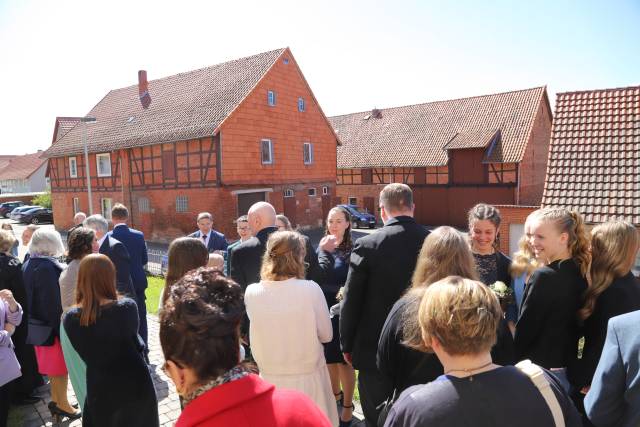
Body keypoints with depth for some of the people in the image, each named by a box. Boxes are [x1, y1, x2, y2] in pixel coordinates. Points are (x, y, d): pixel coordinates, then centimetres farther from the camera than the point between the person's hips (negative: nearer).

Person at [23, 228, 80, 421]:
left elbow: (31, 297, 12)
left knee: (53, 365, 21)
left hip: (37, 324, 9)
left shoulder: (30, 264, 5)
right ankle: (62, 404, 21)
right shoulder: (47, 267, -24)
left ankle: (56, 400, 33)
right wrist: (62, 329, -21)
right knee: (60, 366, 7)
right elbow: (53, 302, -25)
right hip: (53, 326, -9)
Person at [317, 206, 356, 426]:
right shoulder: (323, 247, 2)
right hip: (324, 311, 5)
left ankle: (347, 406, 26)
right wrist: (324, 252, -19)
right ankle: (336, 396, 42)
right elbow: (318, 276, -9)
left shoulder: (353, 249, -11)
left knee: (344, 360, 7)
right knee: (328, 358, 19)